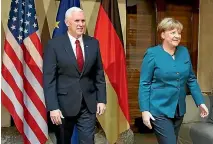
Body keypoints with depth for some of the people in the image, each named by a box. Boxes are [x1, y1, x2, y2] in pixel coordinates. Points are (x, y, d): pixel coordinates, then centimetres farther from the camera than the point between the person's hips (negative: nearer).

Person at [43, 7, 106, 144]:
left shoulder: (93, 43, 3)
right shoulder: (54, 44, -8)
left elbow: (99, 74, 7)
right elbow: (49, 79, -10)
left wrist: (101, 99, 3)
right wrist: (53, 107, -15)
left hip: (89, 103, 2)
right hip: (64, 104, -2)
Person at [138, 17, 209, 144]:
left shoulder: (184, 52, 3)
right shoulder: (152, 54, -11)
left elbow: (191, 79, 10)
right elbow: (144, 84, -11)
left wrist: (200, 102, 5)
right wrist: (145, 110, -16)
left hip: (179, 110, 6)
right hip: (159, 110, -6)